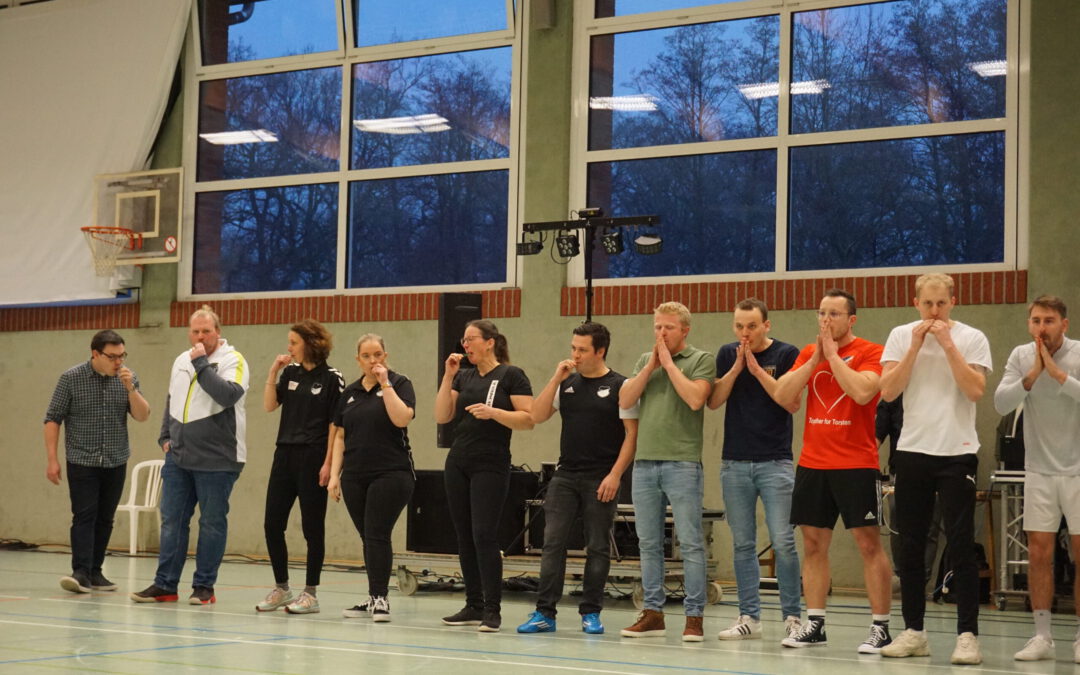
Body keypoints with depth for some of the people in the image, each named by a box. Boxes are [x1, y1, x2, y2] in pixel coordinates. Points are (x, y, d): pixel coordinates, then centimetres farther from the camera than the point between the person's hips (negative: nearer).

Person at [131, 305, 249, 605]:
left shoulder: (233, 360, -6)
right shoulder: (181, 361, 14)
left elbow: (228, 395, -24)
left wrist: (201, 363, -20)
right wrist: (165, 436, 15)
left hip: (217, 460, -6)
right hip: (178, 458, 6)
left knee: (212, 524, 1)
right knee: (171, 521, 6)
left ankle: (204, 586, 9)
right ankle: (165, 584, 12)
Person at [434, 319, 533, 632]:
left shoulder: (511, 375, -3)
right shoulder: (463, 377, 14)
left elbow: (527, 419, -9)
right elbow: (441, 416, 7)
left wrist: (493, 412, -22)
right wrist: (448, 375, 1)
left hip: (490, 466, -6)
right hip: (458, 463, 6)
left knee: (484, 535, -12)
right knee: (464, 536, 7)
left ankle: (492, 609, -8)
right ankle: (473, 606, 14)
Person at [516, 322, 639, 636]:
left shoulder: (619, 386, -4)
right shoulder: (567, 384, 10)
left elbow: (632, 433, -6)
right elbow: (537, 416, 5)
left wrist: (615, 474, -14)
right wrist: (555, 379, -4)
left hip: (601, 479, -4)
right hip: (565, 476, 4)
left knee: (598, 547, 3)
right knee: (553, 542, -2)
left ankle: (591, 613, 12)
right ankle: (544, 613, 0)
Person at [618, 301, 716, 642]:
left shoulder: (701, 360, 1)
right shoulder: (645, 360, 16)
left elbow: (695, 399, -16)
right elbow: (624, 401, 5)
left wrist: (669, 363, -7)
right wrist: (652, 365, -1)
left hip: (682, 463, -5)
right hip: (645, 461, 5)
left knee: (690, 543, -4)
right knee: (649, 543, 8)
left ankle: (694, 616, -1)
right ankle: (652, 612, 15)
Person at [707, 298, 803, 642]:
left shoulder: (786, 354, -1)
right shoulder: (727, 355, 9)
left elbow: (793, 403, -10)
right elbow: (713, 401, 1)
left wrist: (757, 369, -13)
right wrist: (737, 367, -10)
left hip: (775, 462, -4)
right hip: (735, 462, 4)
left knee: (783, 542, -8)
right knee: (742, 543, 6)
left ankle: (792, 617, -1)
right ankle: (749, 617, 11)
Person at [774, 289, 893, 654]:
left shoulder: (870, 353, -4)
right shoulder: (808, 353, 12)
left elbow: (862, 392, -21)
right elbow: (782, 395, 2)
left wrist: (832, 354, -13)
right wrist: (815, 358, -5)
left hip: (856, 464, -5)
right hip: (812, 463, 5)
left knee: (868, 543, -4)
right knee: (813, 543, 7)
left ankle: (880, 627, -2)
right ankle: (814, 625, 13)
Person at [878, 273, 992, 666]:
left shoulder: (971, 338, 0)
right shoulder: (901, 336, 6)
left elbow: (976, 391, -12)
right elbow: (888, 391, -3)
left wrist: (948, 344, -13)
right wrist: (916, 346, -9)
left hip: (957, 453, -3)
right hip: (912, 452, 3)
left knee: (961, 547, -5)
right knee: (910, 548, 7)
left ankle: (967, 635, -3)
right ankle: (913, 632, 15)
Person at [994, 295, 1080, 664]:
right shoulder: (1021, 356, 0)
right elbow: (1001, 404, -8)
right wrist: (1032, 376, -19)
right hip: (1039, 471, 2)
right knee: (1039, 554, 2)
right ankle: (1042, 636, 8)